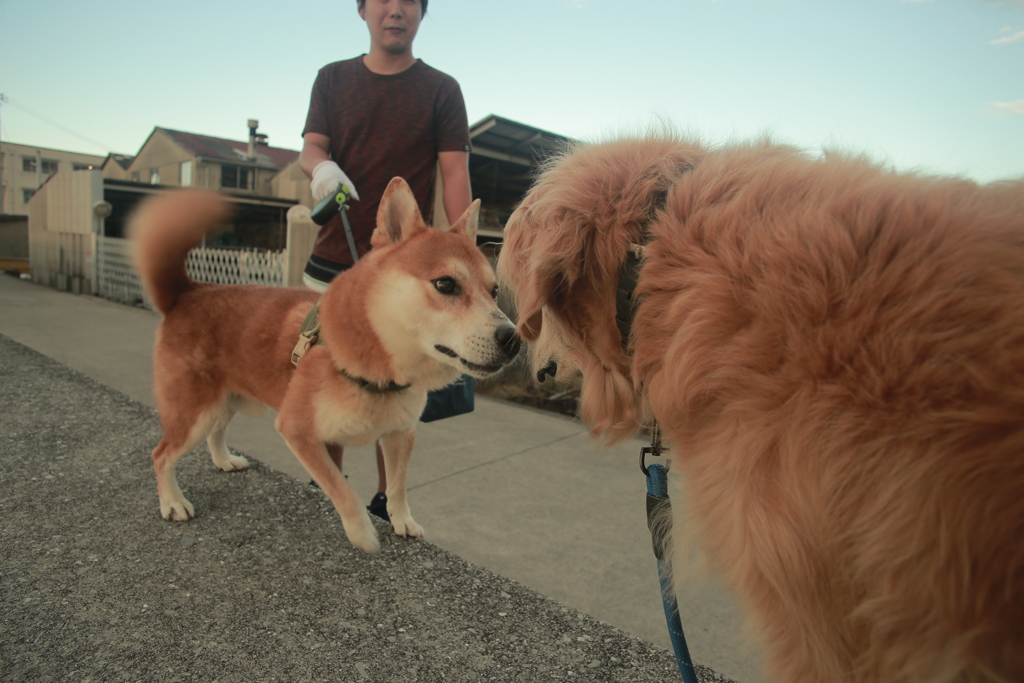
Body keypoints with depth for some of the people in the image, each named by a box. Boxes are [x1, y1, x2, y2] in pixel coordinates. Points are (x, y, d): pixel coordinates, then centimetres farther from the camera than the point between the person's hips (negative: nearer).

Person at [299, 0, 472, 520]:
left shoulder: (441, 89, 6)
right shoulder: (333, 78, 14)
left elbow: (455, 174, -3)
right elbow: (310, 146, 5)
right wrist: (322, 166, -21)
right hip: (332, 261, 3)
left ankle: (387, 499, 17)